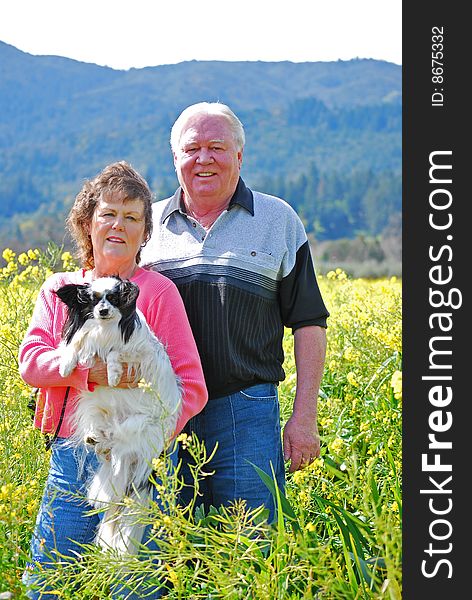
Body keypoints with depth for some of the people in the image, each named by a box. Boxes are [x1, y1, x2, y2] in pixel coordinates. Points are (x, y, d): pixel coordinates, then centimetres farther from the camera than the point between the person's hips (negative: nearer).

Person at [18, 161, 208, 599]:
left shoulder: (158, 292, -2)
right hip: (68, 459, 4)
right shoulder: (58, 289, 11)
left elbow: (191, 387, -5)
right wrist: (89, 370, -21)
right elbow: (30, 363, -3)